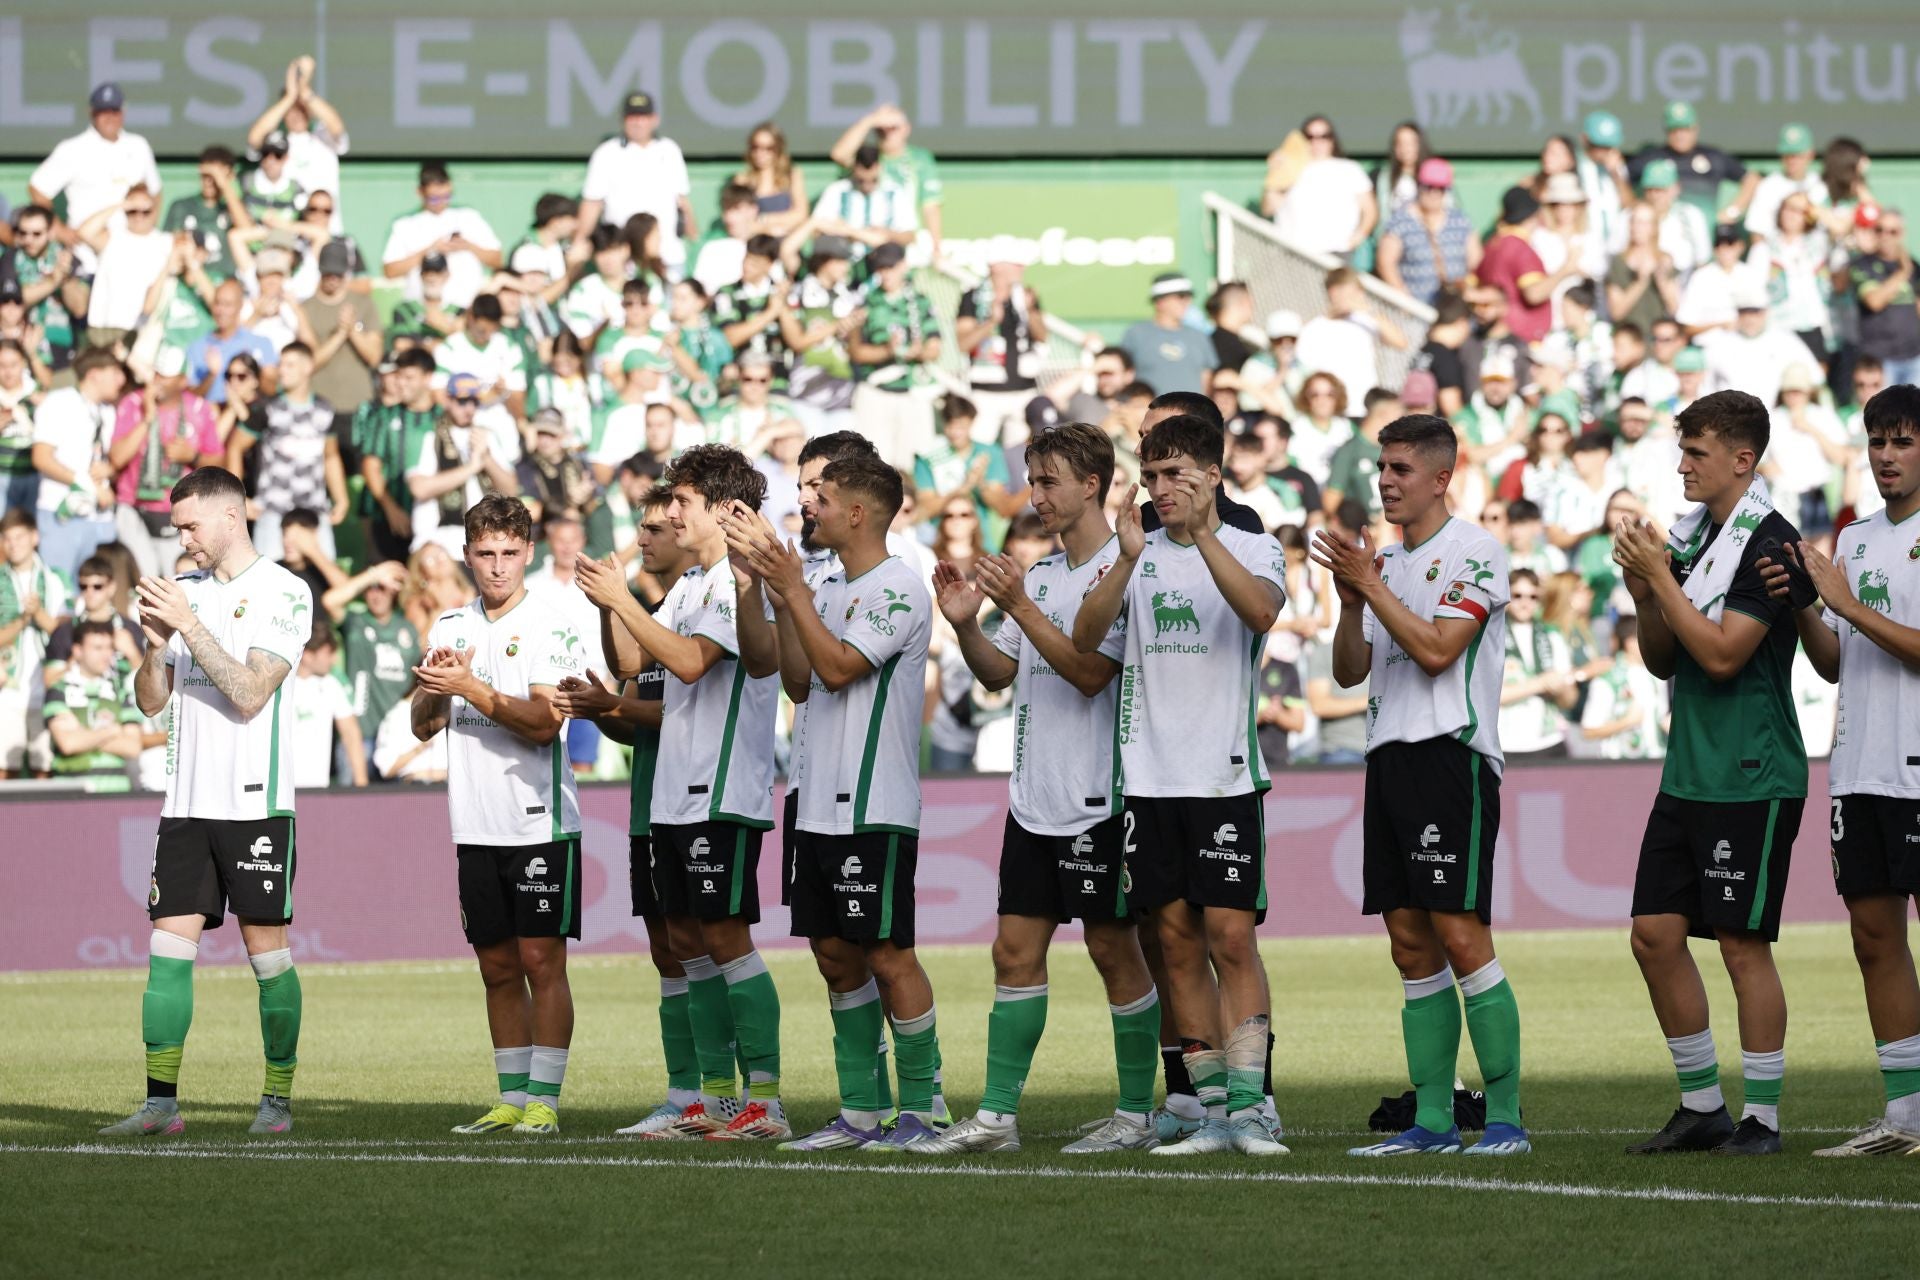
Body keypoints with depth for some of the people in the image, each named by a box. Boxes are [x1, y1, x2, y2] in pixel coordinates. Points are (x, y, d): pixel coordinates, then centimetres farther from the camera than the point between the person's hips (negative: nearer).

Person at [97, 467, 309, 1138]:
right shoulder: (184, 590, 13)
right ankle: (161, 1102, -2)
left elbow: (248, 695, -14)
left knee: (266, 947, -1)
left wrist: (189, 625, -16)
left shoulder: (283, 592, -5)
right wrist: (155, 644, -6)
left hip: (255, 800, -5)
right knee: (169, 945, -2)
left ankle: (279, 1098, 8)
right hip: (187, 801, 5)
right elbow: (151, 701, 13)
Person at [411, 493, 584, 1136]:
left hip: (541, 823, -5)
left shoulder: (550, 630, -5)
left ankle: (544, 1099, -2)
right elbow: (424, 724, 9)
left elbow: (544, 722, -15)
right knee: (498, 968, 9)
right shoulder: (450, 629, 12)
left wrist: (472, 689, -18)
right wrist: (433, 687, -11)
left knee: (542, 960, -5)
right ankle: (512, 1098, 14)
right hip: (478, 828, 5)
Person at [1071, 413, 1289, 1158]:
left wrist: (1202, 534, -28)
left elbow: (1262, 610, -20)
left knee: (1231, 936, -8)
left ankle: (1248, 1108, -7)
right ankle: (1213, 1112, 8)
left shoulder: (1252, 549, 2)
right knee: (1178, 941, 4)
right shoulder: (1138, 555, 10)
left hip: (1225, 775, -3)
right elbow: (1084, 641, -5)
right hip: (1151, 779, 4)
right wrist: (1128, 560, -19)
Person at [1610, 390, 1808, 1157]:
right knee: (1655, 934, 6)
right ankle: (1702, 1107, 15)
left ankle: (1763, 1117, 2)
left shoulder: (1769, 543, -13)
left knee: (1742, 942, -5)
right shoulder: (1691, 537, 13)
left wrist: (1661, 580, -15)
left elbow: (1722, 654, -20)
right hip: (1687, 772, 9)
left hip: (1750, 778, -9)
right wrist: (1644, 597, -1)